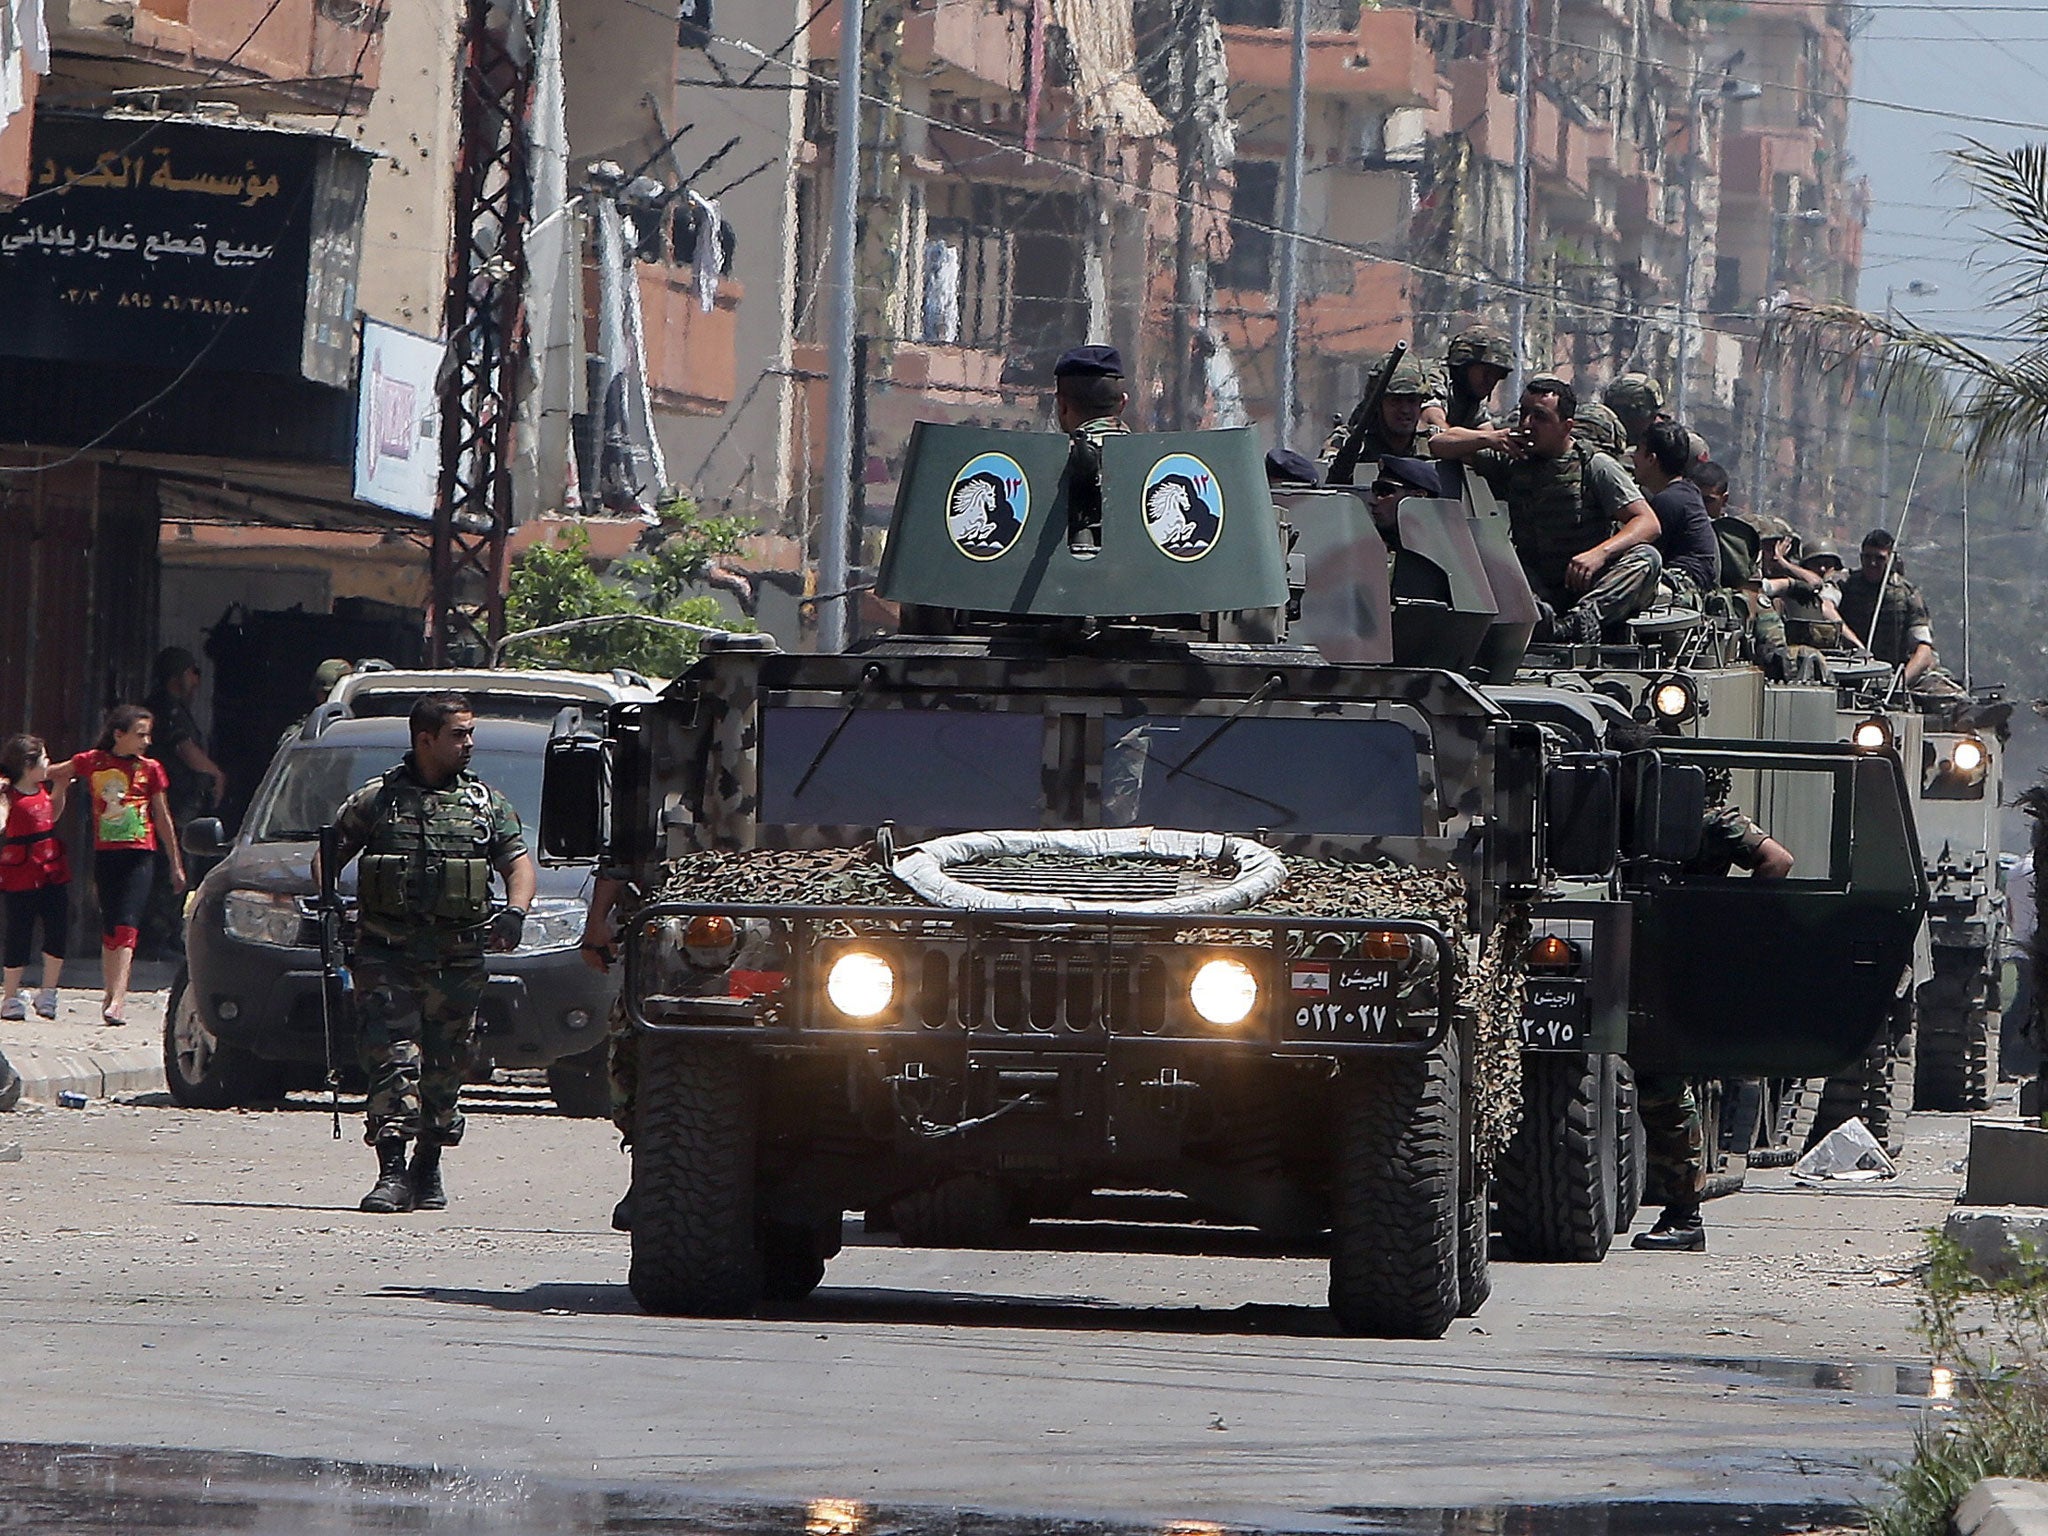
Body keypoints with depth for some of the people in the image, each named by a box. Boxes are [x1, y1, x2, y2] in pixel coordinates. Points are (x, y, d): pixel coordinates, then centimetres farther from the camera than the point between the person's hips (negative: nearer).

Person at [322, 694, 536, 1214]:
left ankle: (428, 1171, 20)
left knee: (446, 1068, 6)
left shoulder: (486, 802, 13)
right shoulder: (375, 800, 6)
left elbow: (518, 861, 14)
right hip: (387, 956, -2)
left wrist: (515, 912, -5)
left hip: (457, 957, 3)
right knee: (392, 1059, -13)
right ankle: (392, 1172, -15)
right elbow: (328, 854, 11)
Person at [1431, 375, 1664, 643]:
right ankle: (1543, 618, -50)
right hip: (1538, 592, 3)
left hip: (1590, 587, -3)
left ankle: (1581, 618, -52)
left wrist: (1599, 553, -27)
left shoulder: (1595, 467, 0)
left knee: (1646, 558, -30)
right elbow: (1439, 445, 15)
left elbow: (1649, 523, -10)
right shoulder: (1511, 462, 13)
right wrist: (1490, 439, -4)